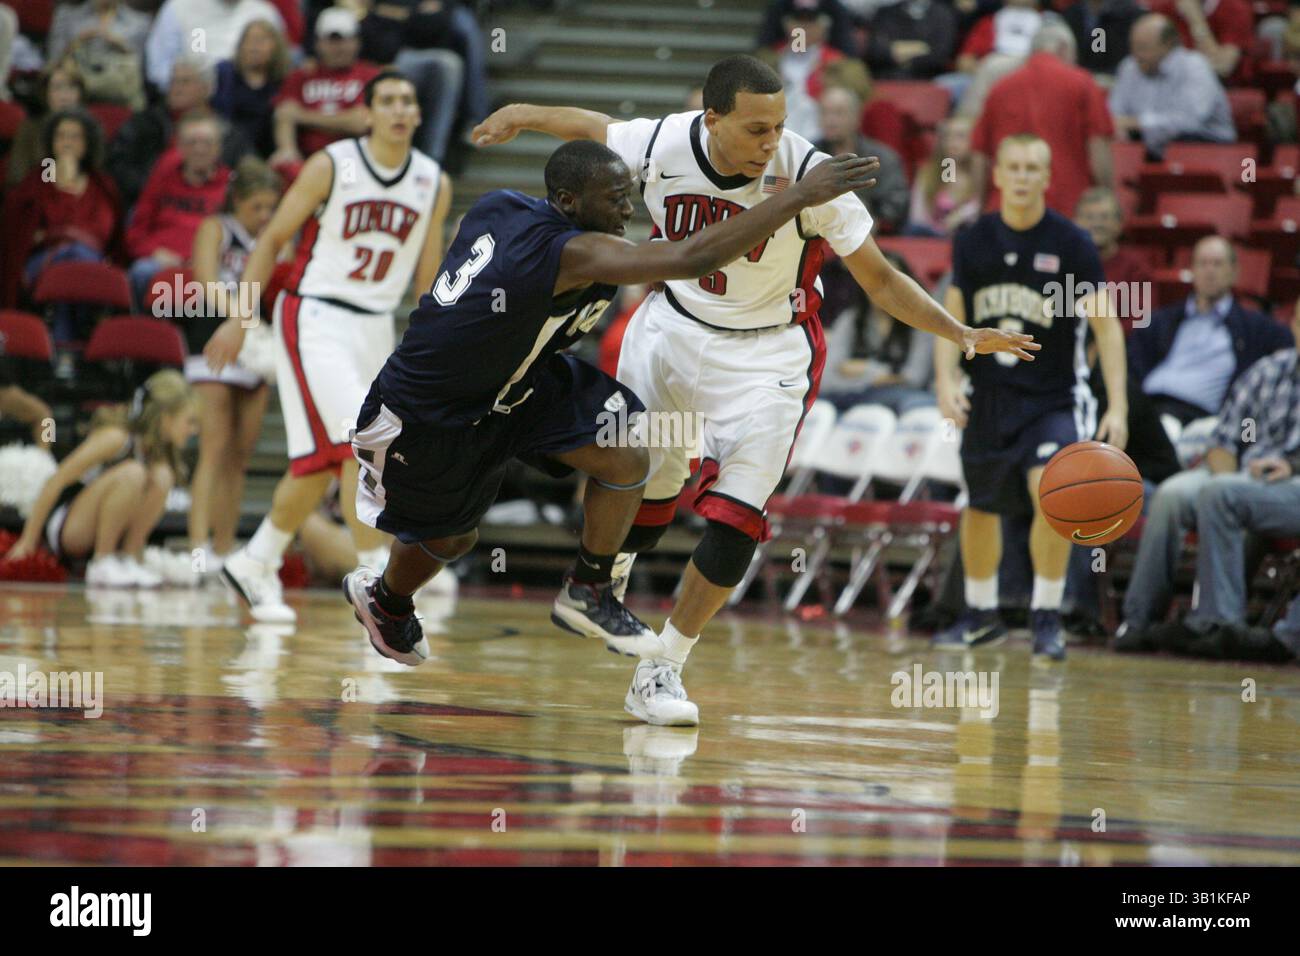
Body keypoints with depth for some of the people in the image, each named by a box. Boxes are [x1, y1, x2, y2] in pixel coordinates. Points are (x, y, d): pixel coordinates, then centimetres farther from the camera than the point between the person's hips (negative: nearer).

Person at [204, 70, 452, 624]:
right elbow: (274, 238, -3)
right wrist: (239, 318, -7)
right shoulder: (331, 167, -9)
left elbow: (429, 276, 11)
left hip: (376, 328, 5)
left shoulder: (434, 184, 3)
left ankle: (255, 564, 25)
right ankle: (374, 572, -15)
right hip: (314, 319, -5)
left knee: (321, 464, 8)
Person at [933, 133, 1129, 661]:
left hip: (1054, 399, -4)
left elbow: (1106, 326, -9)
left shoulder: (1072, 244, -10)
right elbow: (952, 320, 7)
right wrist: (946, 380, -10)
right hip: (989, 398, 4)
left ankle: (1047, 617, -14)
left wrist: (1117, 406, -17)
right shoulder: (973, 241, 0)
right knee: (980, 509, 15)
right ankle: (980, 615, 35)